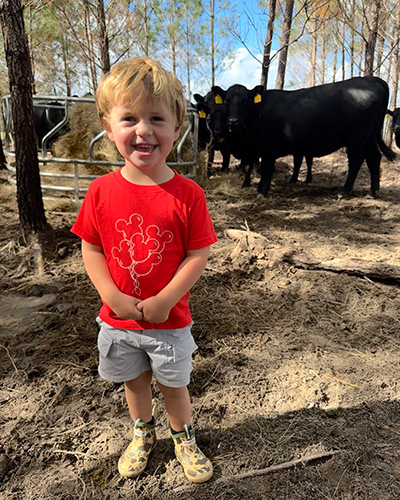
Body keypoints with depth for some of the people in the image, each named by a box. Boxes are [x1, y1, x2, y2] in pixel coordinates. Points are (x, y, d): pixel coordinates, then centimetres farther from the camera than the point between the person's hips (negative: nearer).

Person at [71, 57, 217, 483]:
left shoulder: (187, 194, -16)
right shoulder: (101, 191, -10)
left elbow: (198, 255, -14)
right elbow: (90, 249, -5)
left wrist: (165, 300, -20)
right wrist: (113, 297, -15)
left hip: (170, 320, -2)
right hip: (118, 319, 3)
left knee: (174, 384, 19)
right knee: (134, 381, 25)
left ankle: (184, 439, 48)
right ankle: (142, 434, 53)